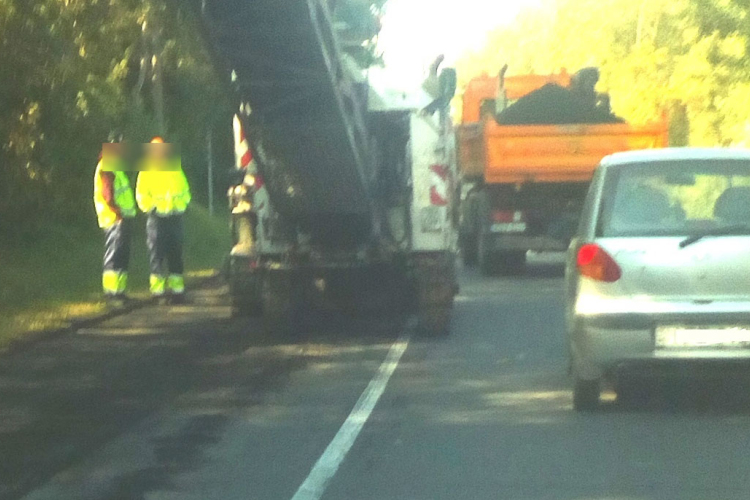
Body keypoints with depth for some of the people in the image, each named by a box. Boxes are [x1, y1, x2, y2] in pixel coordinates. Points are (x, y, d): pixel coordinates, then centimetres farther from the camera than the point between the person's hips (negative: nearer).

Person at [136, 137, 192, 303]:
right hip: (157, 219, -3)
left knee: (175, 255, 6)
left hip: (175, 218, 3)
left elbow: (185, 190, 16)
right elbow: (141, 194, -2)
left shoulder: (175, 169, 14)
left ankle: (177, 288, 10)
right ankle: (157, 289, -2)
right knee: (156, 255, -4)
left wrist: (181, 205, 1)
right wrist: (151, 207, -14)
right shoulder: (146, 171, 3)